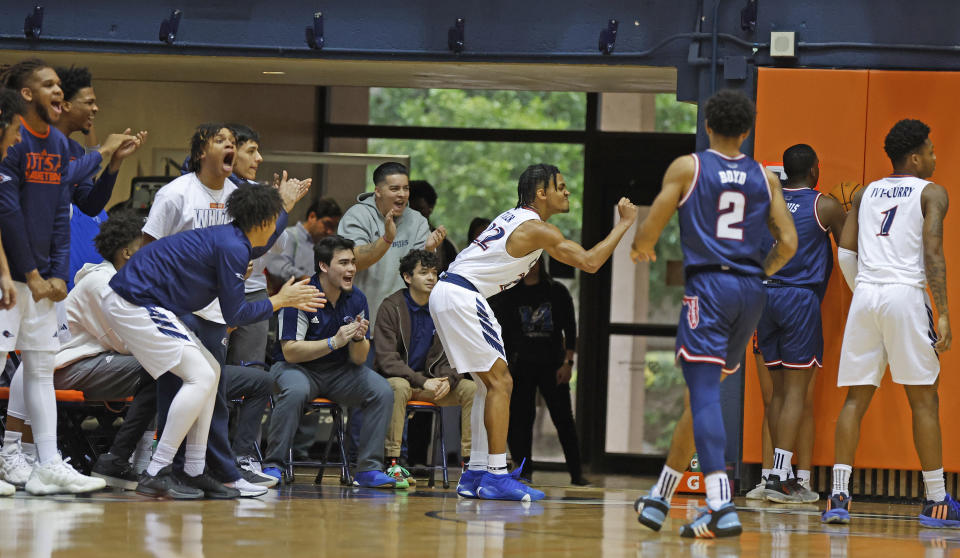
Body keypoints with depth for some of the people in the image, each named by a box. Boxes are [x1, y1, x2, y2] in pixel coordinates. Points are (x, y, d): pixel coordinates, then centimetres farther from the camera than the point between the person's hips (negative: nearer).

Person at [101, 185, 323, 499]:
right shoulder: (232, 247, -16)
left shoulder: (236, 240, 15)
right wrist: (280, 301, 0)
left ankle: (193, 473, 12)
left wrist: (285, 203, 51)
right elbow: (234, 314, -12)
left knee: (210, 372, 14)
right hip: (133, 305, -11)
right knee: (200, 376, -16)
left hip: (143, 305, 11)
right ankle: (156, 475, -19)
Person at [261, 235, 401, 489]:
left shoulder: (356, 299, -1)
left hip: (340, 372, 5)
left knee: (382, 391, -18)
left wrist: (358, 339, -23)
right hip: (298, 368, -5)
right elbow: (290, 351, -21)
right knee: (296, 391, -38)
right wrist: (334, 342, -29)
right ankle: (272, 467, -28)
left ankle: (369, 470, -14)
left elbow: (358, 359, 0)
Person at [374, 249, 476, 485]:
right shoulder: (391, 307, -9)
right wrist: (423, 382, -24)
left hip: (431, 380, 5)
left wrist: (447, 379, -15)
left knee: (471, 389, -17)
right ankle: (393, 463, -39)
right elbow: (386, 359, -15)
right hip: (395, 377, -5)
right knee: (399, 387, -39)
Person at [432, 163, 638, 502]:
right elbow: (589, 262, -13)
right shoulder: (536, 229, -10)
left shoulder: (515, 218, 19)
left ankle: (476, 475, 13)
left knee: (490, 383, 14)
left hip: (446, 293, 10)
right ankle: (495, 476, -12)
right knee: (500, 382, -8)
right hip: (461, 297, -10)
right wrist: (624, 223, -5)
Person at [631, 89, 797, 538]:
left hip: (708, 286, -5)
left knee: (704, 394, -11)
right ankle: (660, 496, 28)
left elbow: (650, 229, 0)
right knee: (702, 392, 18)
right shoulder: (764, 178, 11)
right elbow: (788, 244, 6)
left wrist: (641, 249, 24)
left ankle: (722, 507, -28)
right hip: (751, 291, 5)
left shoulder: (687, 168, 1)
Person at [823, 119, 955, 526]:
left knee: (856, 398, 6)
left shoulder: (865, 194, 18)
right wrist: (943, 315, -11)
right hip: (906, 294, -4)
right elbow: (933, 253, -8)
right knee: (923, 399, 2)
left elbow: (845, 252, 11)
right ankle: (936, 502, 3)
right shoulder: (931, 193, 3)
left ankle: (838, 496, -5)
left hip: (865, 295, 4)